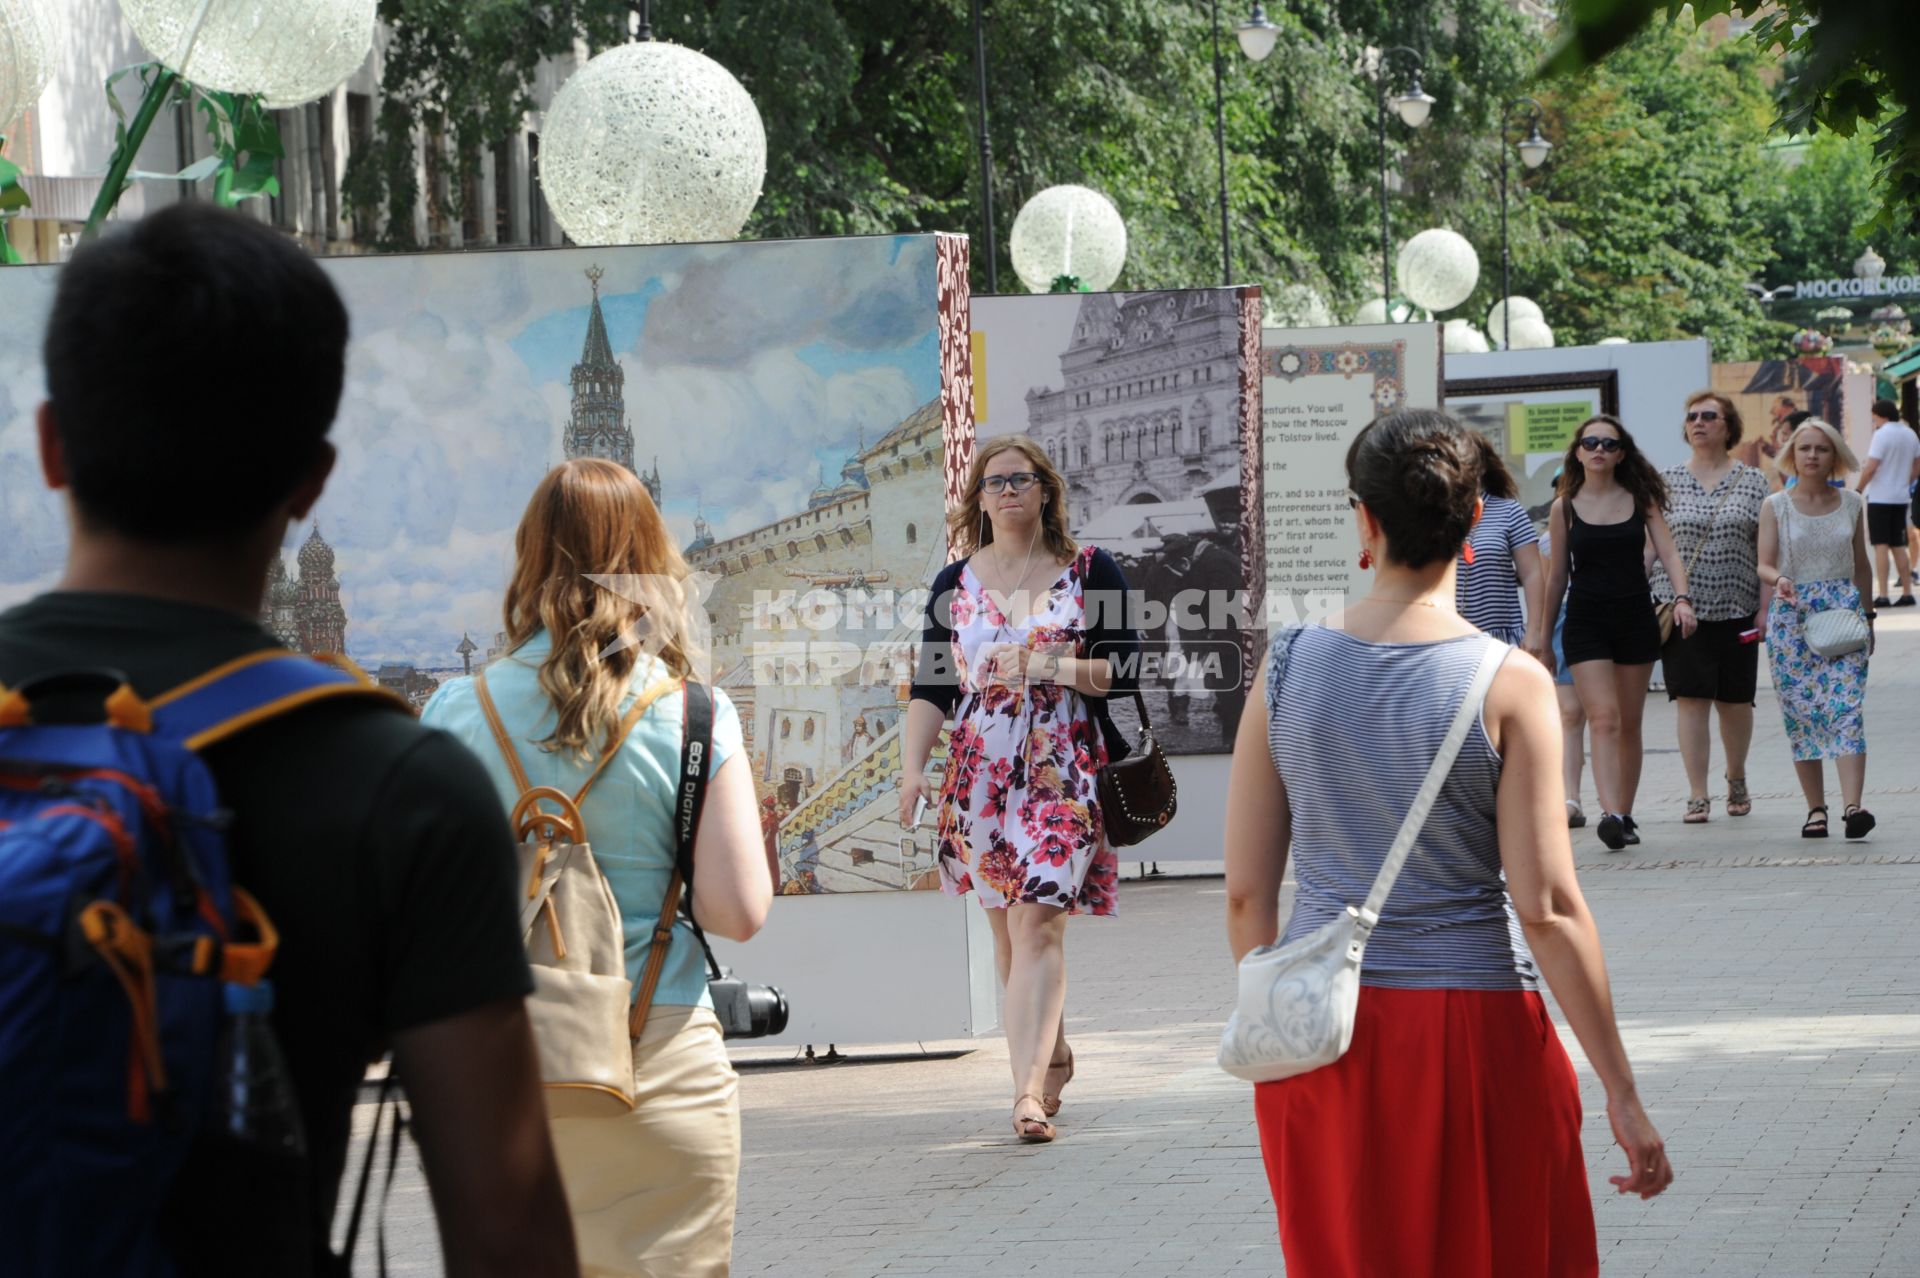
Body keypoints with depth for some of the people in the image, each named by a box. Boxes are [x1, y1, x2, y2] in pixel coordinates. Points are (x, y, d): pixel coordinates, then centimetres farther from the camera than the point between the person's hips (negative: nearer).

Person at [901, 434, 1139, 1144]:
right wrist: (913, 766, -6)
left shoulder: (1091, 572, 3)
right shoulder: (955, 584, 10)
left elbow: (1124, 670, -2)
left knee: (1036, 924, -15)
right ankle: (1051, 1055, 27)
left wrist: (1048, 666, -15)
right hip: (980, 775, 4)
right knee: (1006, 927, 8)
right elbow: (931, 686, 6)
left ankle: (1029, 1089, -21)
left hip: (1063, 773, -4)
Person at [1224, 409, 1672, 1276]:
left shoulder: (1287, 668, -1)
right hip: (1474, 1033, -3)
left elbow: (1246, 895, 1)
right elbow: (1548, 910, -13)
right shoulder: (1509, 685, -10)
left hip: (1321, 1041, 3)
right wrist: (1622, 1095, -7)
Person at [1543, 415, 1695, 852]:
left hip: (1636, 618, 2)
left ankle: (1625, 815, 18)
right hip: (1585, 621, -2)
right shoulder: (1565, 508, 2)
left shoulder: (1641, 499, 4)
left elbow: (1668, 553, -2)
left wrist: (1682, 598, -20)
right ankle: (1611, 815, -27)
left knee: (1629, 725, 8)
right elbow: (1558, 576, 8)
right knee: (1604, 718, -15)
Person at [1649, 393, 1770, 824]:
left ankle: (1736, 777, 32)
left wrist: (1766, 606, -2)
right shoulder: (1666, 481, 5)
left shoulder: (1752, 481, 5)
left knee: (1735, 700, 7)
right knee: (1690, 697, -7)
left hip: (1735, 607, 1)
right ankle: (1697, 795, -4)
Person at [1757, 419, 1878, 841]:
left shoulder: (1851, 503, 8)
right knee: (1801, 713, 0)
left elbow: (1861, 566, 16)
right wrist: (1780, 580, -23)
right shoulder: (1776, 506, 2)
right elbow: (1764, 565, -2)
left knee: (1847, 708, -13)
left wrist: (1867, 616, 17)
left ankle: (1853, 805, -23)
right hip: (1792, 615, 0)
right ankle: (1816, 809, 8)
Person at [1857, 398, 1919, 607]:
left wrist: (1859, 490, -8)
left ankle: (1883, 596, -10)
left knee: (1881, 546, -5)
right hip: (1901, 497, 7)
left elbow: (1871, 467, -19)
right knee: (1898, 546, 13)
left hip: (1880, 497, -7)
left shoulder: (1882, 434, -14)